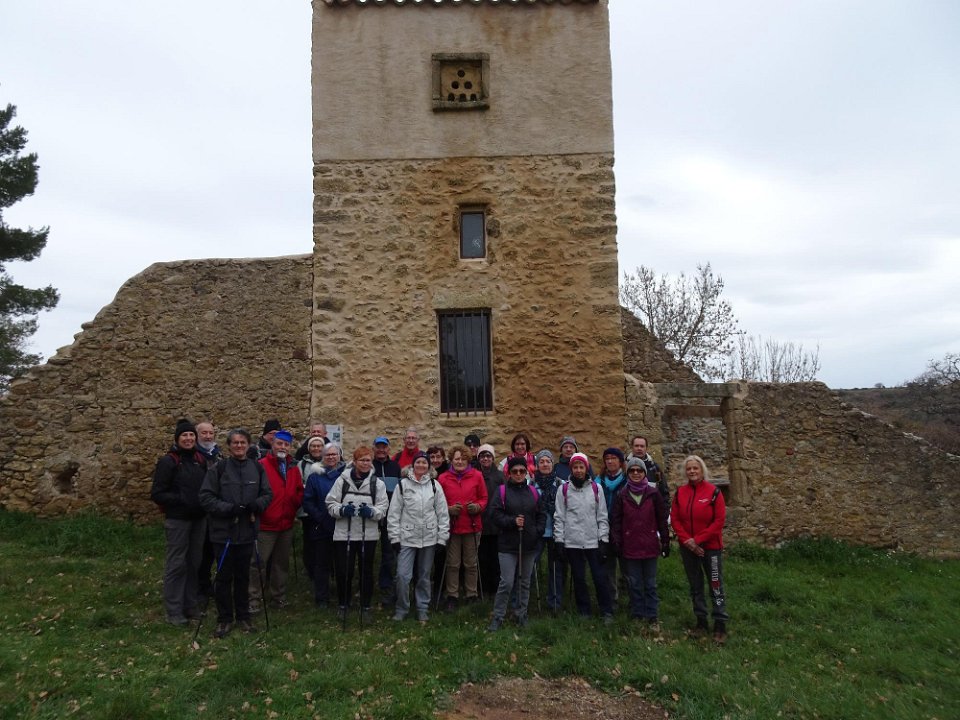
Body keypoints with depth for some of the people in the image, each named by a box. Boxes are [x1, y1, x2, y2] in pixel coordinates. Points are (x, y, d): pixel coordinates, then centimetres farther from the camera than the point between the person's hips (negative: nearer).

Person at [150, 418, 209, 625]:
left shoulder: (200, 460, 7)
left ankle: (191, 605, 25)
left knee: (194, 563, 12)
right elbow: (157, 494, -10)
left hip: (198, 519, 5)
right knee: (176, 564, 1)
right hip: (177, 520, -5)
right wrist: (181, 499, -19)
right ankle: (173, 611, 12)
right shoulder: (168, 462, -9)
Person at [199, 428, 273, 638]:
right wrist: (228, 508, -19)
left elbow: (267, 494, 7)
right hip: (223, 531, -2)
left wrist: (257, 505, -13)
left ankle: (243, 616, 28)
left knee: (243, 576, 14)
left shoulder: (257, 468, 1)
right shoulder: (218, 468, -7)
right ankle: (224, 619, 21)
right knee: (224, 577, 7)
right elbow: (206, 497, -8)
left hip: (247, 531, 2)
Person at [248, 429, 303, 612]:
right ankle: (254, 599, 10)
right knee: (259, 563, -1)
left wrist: (294, 508, -2)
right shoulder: (261, 466, -11)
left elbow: (299, 491, 13)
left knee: (281, 563, 16)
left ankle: (279, 597, 29)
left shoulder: (293, 468, 8)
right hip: (265, 524, -6)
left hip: (287, 525, 6)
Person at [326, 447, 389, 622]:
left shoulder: (377, 483, 2)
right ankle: (343, 605, 25)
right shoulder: (342, 480, -1)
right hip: (344, 533, -1)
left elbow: (383, 507, -1)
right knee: (343, 571, 4)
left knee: (366, 571, 10)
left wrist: (371, 511, -20)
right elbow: (330, 503, 0)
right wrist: (342, 510, -19)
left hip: (368, 535, 1)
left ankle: (365, 607, 25)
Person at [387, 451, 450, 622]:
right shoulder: (403, 484, -1)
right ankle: (401, 608, 14)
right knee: (403, 575, -6)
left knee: (424, 576, 11)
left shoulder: (435, 485, 3)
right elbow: (394, 512, -1)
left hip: (429, 538, 1)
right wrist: (394, 537, -4)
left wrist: (442, 538, 0)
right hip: (407, 537, -1)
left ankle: (423, 608, 26)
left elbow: (443, 513, 4)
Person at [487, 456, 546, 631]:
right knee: (506, 582, -5)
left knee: (525, 582, 14)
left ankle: (521, 614, 28)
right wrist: (512, 521, -19)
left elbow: (541, 515, 11)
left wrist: (538, 531, -3)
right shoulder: (502, 491, -2)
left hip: (529, 544, 4)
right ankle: (498, 617, 8)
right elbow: (495, 514, -8)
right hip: (508, 544, -4)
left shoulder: (533, 492, 7)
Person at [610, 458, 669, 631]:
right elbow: (615, 520, 2)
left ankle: (652, 618, 16)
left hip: (650, 546, 0)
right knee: (634, 584, 8)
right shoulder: (621, 495, 2)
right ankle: (638, 616, 19)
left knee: (650, 584, 7)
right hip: (630, 547, 1)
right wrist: (616, 542, -4)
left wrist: (665, 542, 2)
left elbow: (662, 519, 3)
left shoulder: (653, 494, 1)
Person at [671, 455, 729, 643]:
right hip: (688, 548, 4)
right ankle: (701, 622, 25)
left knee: (716, 586, 2)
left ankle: (720, 625, 12)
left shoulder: (713, 491, -9)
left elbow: (719, 520, -12)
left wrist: (698, 539, -14)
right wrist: (687, 540, -11)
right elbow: (674, 519, 1)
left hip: (710, 547, -4)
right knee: (695, 586, 13)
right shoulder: (680, 492, 1)